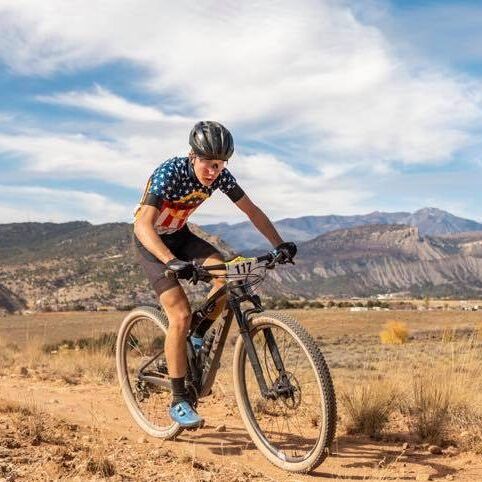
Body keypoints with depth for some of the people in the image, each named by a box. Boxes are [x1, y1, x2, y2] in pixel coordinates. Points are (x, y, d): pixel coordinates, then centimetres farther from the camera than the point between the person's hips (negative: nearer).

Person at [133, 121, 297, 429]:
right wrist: (172, 261, -56)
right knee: (181, 315, -18)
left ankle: (197, 338, 3)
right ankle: (179, 402, -7)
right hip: (152, 242, -5)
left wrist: (279, 244, -17)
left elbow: (251, 210, -5)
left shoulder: (220, 175, -15)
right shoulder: (170, 173, -31)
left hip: (180, 235, 5)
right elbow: (143, 225, -41)